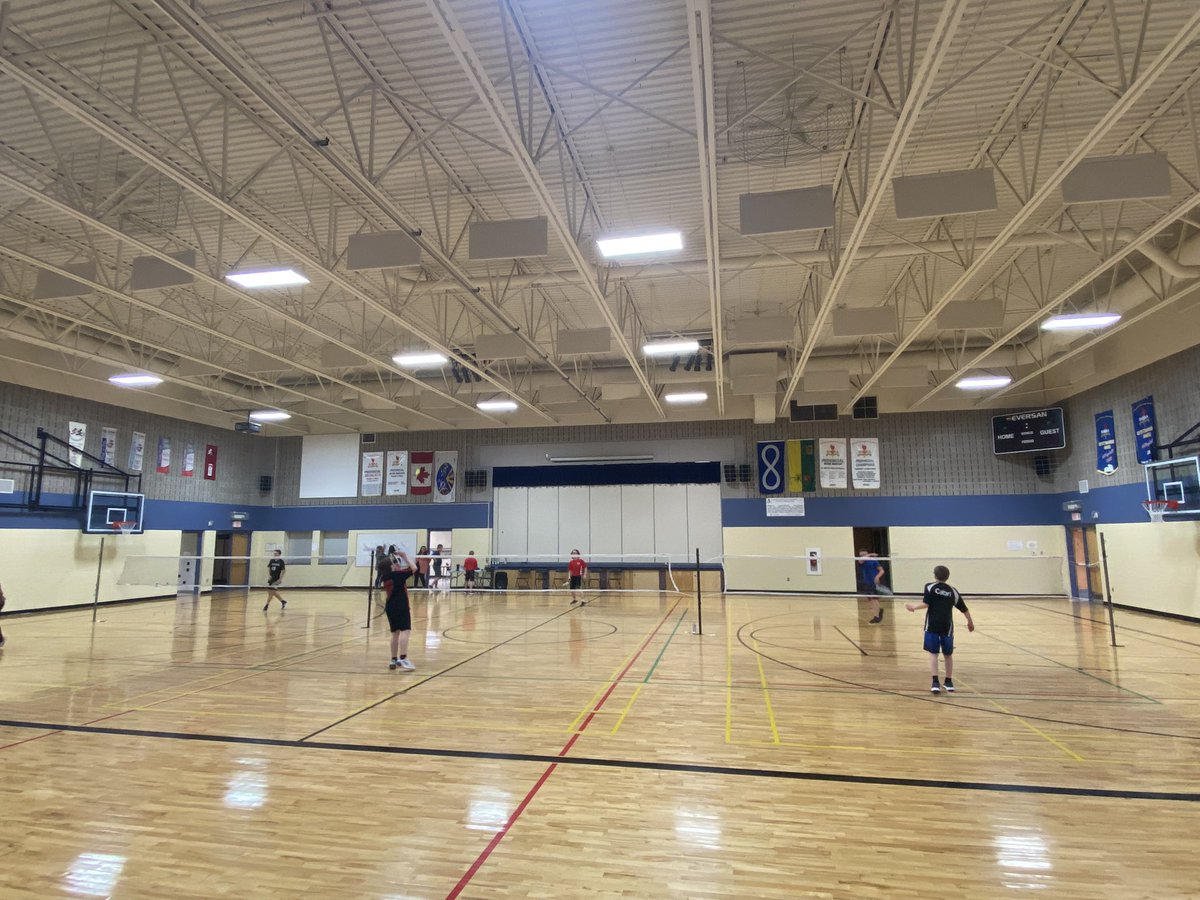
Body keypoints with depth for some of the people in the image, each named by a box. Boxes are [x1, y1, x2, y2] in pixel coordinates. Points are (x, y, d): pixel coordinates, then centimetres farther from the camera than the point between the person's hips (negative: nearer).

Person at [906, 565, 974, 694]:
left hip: (932, 626, -2)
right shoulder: (952, 591, 7)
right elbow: (964, 609, 13)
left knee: (933, 654, 1)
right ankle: (949, 682, 26)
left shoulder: (930, 587, -2)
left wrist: (914, 607, 3)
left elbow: (926, 604, -13)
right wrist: (970, 622, 28)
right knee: (948, 654, 16)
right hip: (947, 627, 2)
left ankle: (935, 683, -9)